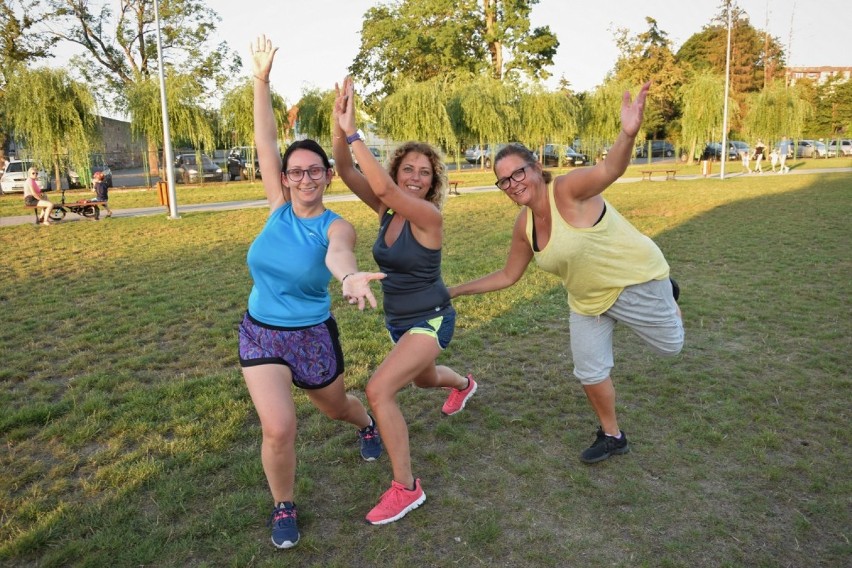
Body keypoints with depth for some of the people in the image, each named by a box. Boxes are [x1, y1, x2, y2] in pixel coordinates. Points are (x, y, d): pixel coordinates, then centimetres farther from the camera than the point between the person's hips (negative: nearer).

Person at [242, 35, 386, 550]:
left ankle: (367, 424, 61)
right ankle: (284, 507, 15)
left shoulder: (337, 225, -17)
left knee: (336, 407, 22)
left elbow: (337, 253, -42)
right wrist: (262, 79, -18)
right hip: (260, 334, 2)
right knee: (279, 427, -14)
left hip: (313, 337, -1)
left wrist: (351, 277, -65)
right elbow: (265, 142, -11)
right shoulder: (280, 208, -7)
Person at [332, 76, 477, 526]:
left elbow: (382, 186, -38)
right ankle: (463, 384, 70)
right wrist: (338, 122, -26)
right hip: (397, 320, 8)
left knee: (379, 390, -23)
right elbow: (345, 171, -13)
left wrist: (353, 133, -36)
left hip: (430, 320, -8)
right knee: (423, 379, 33)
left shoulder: (428, 215, -22)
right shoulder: (386, 209, -3)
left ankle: (405, 487, -7)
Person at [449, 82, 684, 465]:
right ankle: (612, 437, 34)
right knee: (590, 372, 9)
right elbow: (508, 276, 5)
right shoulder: (524, 225, -7)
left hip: (633, 279, -6)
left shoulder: (568, 190, -28)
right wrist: (457, 290, 3)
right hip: (587, 301, 6)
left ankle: (664, 295, 45)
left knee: (670, 347, 14)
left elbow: (609, 170, -49)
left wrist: (628, 134, -71)